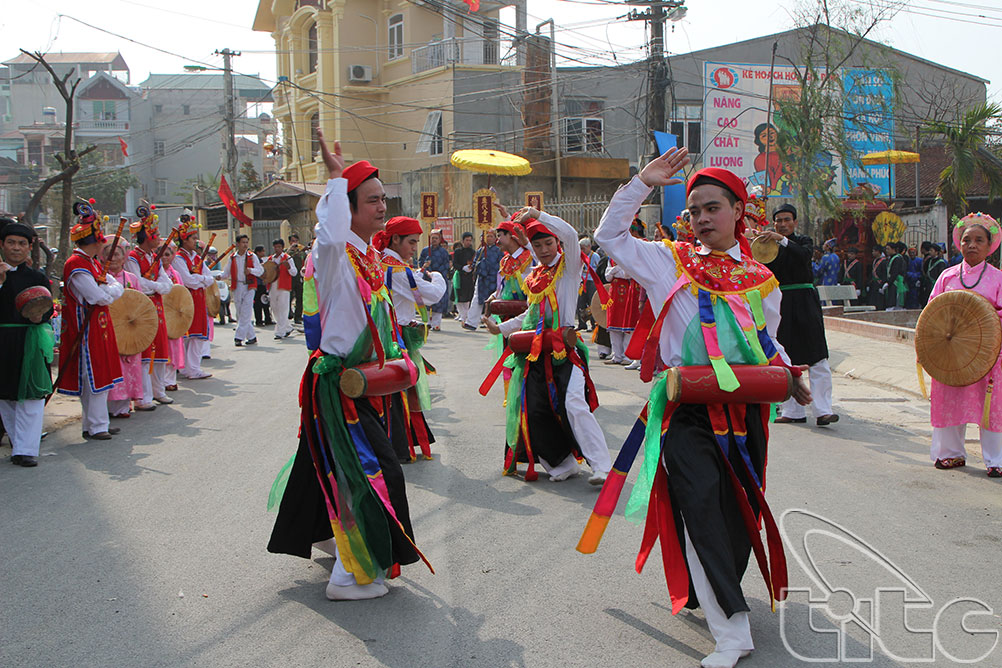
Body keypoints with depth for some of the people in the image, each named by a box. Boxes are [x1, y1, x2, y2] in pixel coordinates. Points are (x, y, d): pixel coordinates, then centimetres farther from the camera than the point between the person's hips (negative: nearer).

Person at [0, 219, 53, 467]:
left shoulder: (37, 277, 5)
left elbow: (49, 309, 4)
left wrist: (39, 316, -18)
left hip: (29, 341, -2)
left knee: (30, 396, -5)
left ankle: (25, 449, -3)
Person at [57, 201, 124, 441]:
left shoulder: (93, 263, 14)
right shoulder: (76, 265, -17)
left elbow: (117, 288, 11)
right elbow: (99, 297, -22)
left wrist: (107, 290, -8)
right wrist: (110, 290, -4)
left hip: (99, 326, 10)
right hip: (86, 329, -10)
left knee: (101, 374, 13)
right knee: (93, 376, -4)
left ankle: (99, 422, 21)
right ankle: (94, 427, 4)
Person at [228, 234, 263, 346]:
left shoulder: (252, 256, 4)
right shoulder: (232, 258, 10)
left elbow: (261, 270, 1)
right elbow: (228, 273, 15)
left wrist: (251, 270, -16)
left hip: (249, 287, -3)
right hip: (237, 287, 3)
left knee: (245, 314, -12)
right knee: (240, 314, 5)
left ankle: (239, 337, -11)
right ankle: (251, 337, 14)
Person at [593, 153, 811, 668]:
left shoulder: (761, 281, 13)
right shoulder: (669, 262, 8)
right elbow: (609, 236, 9)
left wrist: (788, 375, 2)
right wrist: (643, 183, 3)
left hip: (744, 408, 3)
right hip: (686, 408, -3)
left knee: (740, 510, 9)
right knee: (700, 501, -16)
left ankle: (707, 592, 34)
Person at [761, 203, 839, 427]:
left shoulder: (803, 241, 8)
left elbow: (804, 255, -16)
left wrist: (782, 240, -26)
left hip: (804, 302, -2)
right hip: (781, 304, 2)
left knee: (817, 358, -9)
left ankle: (822, 410, -11)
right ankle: (793, 410, 7)